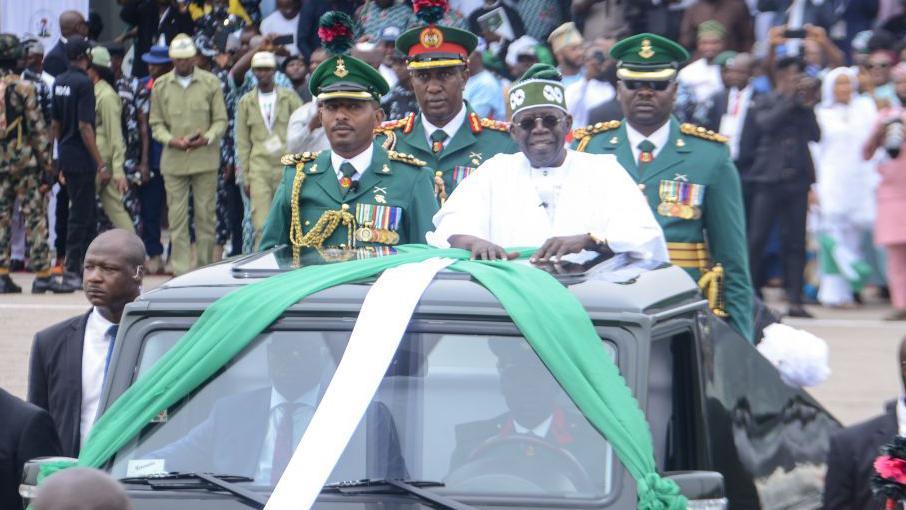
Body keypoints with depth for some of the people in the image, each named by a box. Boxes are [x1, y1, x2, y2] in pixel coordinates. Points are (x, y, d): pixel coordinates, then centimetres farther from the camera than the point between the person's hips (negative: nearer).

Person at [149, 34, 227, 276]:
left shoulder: (210, 83, 4)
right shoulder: (161, 85, 7)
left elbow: (221, 120, 5)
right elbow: (156, 123, 8)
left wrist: (207, 138, -14)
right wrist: (172, 140, -11)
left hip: (205, 158, 0)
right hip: (173, 161, 0)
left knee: (205, 215, 2)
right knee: (177, 217, -4)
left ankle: (205, 267, 10)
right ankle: (181, 271, -4)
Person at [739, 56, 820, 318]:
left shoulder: (802, 106, 14)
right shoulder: (763, 104, 7)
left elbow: (815, 135, 1)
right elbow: (766, 123, -14)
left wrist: (808, 105, -6)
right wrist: (790, 99, -9)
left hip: (797, 180, 3)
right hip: (767, 179, -3)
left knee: (795, 242, 1)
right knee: (757, 239, -4)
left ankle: (795, 300, 2)